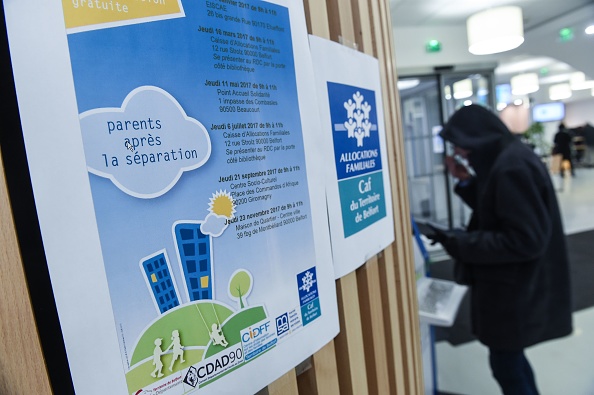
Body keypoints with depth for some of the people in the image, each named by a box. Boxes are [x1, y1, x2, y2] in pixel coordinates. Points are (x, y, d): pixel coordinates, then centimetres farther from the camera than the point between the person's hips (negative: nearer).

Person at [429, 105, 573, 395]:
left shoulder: (513, 167, -25)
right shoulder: (505, 159, 5)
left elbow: (525, 240, -27)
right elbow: (495, 213, 15)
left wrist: (462, 243, -23)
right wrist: (467, 182, 2)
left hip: (516, 289, -10)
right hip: (510, 283, 10)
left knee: (504, 362, 9)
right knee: (508, 355, 25)